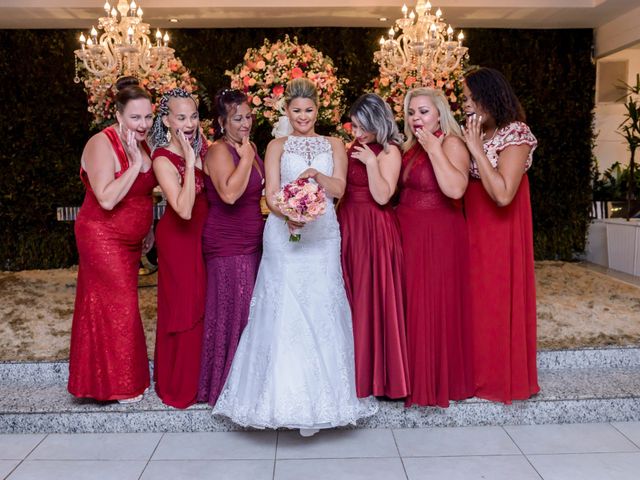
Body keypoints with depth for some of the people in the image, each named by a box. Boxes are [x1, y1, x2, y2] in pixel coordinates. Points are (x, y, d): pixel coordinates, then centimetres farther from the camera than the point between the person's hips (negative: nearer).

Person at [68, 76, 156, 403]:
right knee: (118, 306, -1)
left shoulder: (142, 143, 5)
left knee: (121, 304, 16)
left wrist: (147, 229, 18)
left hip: (130, 241, 8)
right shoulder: (102, 144, -20)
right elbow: (107, 199, -29)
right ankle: (119, 385, 16)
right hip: (103, 238, -8)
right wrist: (135, 164, -28)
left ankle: (125, 378, 30)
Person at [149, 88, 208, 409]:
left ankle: (198, 377, 33)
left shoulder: (200, 145, -1)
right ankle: (179, 386, 24)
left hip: (202, 233, 7)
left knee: (203, 304, 15)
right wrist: (190, 160, -32)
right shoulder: (164, 159, -22)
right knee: (183, 308, 5)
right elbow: (184, 209, -33)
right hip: (179, 238, -7)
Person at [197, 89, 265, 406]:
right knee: (232, 312, -2)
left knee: (249, 310, 14)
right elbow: (229, 193, -30)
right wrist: (246, 157, -21)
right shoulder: (219, 151, -13)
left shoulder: (247, 148, 13)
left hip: (250, 242, 9)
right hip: (227, 246, -9)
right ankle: (226, 386, 14)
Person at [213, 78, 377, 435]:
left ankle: (319, 397, 4)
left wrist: (316, 174, -15)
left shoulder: (334, 146, 16)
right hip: (283, 235, 0)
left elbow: (339, 188, 3)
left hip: (322, 236, 1)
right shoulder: (277, 147, 13)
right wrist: (287, 215, -18)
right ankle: (286, 397, 1)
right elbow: (271, 194, 2)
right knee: (284, 311, -6)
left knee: (321, 309, -3)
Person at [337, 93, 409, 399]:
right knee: (351, 299, 10)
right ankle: (356, 371, 22)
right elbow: (341, 188, 13)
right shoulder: (353, 149, 14)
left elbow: (382, 196, -17)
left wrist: (371, 162, -19)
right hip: (348, 226, 7)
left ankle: (378, 373, 12)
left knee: (374, 299, -2)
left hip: (374, 230, -7)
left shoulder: (389, 151, -8)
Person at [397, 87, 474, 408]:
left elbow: (455, 189, -27)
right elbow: (399, 191, 13)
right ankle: (415, 377, 24)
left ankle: (439, 380, 14)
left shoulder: (451, 144, -10)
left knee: (433, 307, -2)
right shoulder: (410, 148, 14)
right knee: (411, 306, 11)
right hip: (409, 236, 8)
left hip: (437, 237, -8)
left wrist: (434, 149, -23)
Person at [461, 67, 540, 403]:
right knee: (473, 298, 10)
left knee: (498, 300, 3)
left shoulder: (515, 134, -12)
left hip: (499, 230, -7)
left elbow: (503, 195, -25)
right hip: (470, 228, 7)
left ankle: (501, 377, 20)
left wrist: (476, 149, -21)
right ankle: (476, 371, 24)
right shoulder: (473, 133, 9)